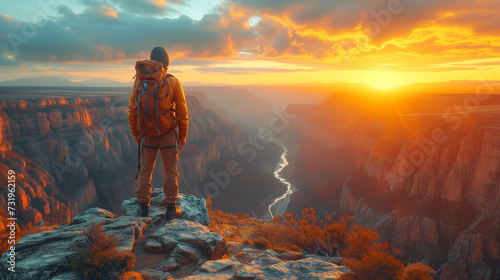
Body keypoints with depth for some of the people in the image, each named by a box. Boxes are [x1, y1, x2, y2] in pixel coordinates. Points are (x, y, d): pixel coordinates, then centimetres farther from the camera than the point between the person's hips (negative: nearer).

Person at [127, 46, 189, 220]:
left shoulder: (140, 81, -2)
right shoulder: (173, 82, -7)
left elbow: (132, 110, 1)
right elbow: (182, 111, -7)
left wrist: (135, 133, 12)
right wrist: (183, 136, 3)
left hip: (147, 134, 2)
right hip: (167, 134, -2)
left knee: (145, 170, 15)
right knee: (170, 171, 9)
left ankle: (143, 206, 22)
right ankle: (171, 209, 15)